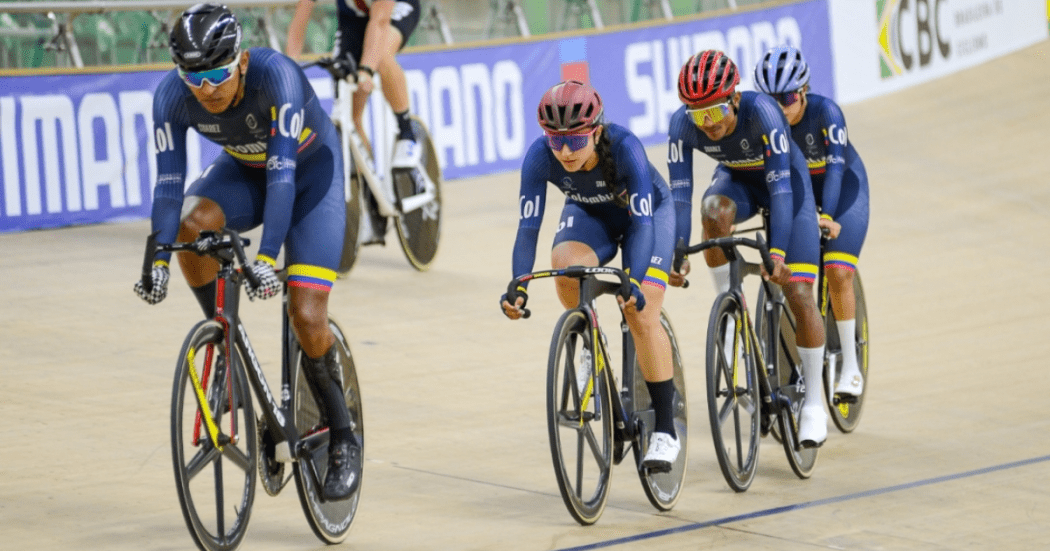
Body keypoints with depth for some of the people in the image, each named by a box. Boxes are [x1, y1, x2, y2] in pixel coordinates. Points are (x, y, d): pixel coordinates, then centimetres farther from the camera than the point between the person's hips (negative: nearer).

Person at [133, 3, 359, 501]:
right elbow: (169, 181, -24)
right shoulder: (172, 96, -25)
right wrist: (157, 260, -36)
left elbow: (283, 172, -41)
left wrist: (267, 257, -50)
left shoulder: (275, 75, -37)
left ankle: (343, 441, 5)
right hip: (244, 171, 4)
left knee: (307, 318, -14)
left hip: (310, 171, -4)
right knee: (191, 224, -31)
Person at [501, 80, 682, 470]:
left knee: (642, 317, -17)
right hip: (589, 214, 3)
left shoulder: (624, 147, -38)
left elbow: (642, 222, -39)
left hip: (647, 212, -3)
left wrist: (634, 283, -52)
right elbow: (528, 226, -31)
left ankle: (665, 431, -5)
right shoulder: (540, 156, -31)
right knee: (564, 263, -31)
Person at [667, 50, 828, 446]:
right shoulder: (682, 124, -28)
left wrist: (778, 253, -47)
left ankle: (813, 402, 3)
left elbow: (781, 187, -40)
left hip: (786, 180, -3)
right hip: (737, 180, 3)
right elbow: (680, 194, -27)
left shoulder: (761, 111, -38)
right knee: (714, 210, -35)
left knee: (799, 295, -10)